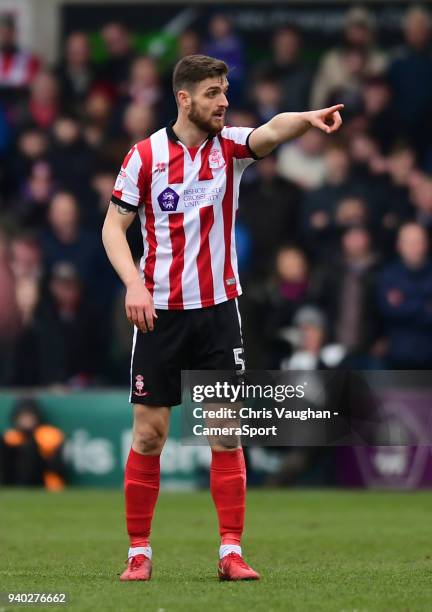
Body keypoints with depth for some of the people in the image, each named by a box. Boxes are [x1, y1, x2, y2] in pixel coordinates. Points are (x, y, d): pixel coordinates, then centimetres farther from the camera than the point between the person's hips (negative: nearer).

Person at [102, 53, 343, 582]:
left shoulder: (229, 147, -1)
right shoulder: (145, 155, -3)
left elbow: (272, 131, -23)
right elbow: (113, 226, 1)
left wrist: (307, 118, -45)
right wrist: (133, 283, -14)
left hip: (219, 309, 1)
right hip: (160, 312, -1)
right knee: (149, 435, 1)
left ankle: (231, 552, 2)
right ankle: (139, 552, 11)